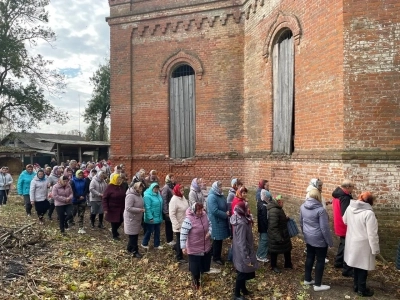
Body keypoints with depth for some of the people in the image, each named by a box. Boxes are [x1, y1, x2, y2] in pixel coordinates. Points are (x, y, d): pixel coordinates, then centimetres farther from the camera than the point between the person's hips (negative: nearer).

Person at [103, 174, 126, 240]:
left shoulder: (120, 187, 6)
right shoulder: (109, 187, -13)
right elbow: (104, 198, -13)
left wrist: (124, 207, 13)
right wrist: (105, 209, -19)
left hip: (120, 208, 6)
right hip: (113, 208, -6)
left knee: (120, 220, 11)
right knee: (114, 222, 4)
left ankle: (114, 230, 38)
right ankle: (114, 235, 22)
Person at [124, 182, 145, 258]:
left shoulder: (139, 195, 7)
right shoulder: (130, 196, -22)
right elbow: (128, 208, -27)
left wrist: (143, 209, 3)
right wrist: (140, 210, -27)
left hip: (137, 218, 9)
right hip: (131, 218, -9)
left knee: (135, 235, 16)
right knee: (133, 235, -2)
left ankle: (129, 248, 31)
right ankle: (134, 252, 8)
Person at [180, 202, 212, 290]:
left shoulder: (204, 215, -8)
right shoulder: (189, 220, -27)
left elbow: (209, 224, 9)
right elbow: (183, 234, -24)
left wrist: (209, 232, -9)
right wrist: (183, 247, -25)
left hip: (206, 246, 6)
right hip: (194, 249, -6)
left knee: (204, 263, 23)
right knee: (195, 267, 10)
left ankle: (200, 275, 51)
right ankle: (195, 280, 37)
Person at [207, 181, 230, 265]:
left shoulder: (221, 196, 7)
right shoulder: (212, 197, -22)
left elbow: (225, 206, 18)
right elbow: (215, 211, -28)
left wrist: (228, 212, -3)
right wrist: (225, 214, -19)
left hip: (222, 221, 9)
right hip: (216, 222, -9)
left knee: (220, 239, 18)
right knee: (217, 240, 2)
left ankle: (218, 256, 33)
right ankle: (216, 257, 18)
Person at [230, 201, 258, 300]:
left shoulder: (241, 218, -3)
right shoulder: (241, 223, -32)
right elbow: (241, 243, -29)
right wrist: (246, 258, -25)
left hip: (241, 251, 9)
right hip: (242, 252, -9)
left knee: (243, 272, 26)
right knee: (242, 273, 9)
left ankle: (243, 289, 46)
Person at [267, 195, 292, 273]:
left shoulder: (278, 209, 4)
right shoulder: (274, 211, -29)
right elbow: (273, 227, -31)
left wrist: (286, 218, 3)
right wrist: (278, 238, -28)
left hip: (283, 234, 10)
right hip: (276, 235, -10)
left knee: (287, 248, 20)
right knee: (275, 251, 10)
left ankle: (288, 264, 39)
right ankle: (273, 266, 29)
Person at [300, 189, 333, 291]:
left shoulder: (303, 206, -2)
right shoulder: (320, 210, -23)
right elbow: (324, 228, -20)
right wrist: (330, 241, -9)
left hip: (308, 238, 7)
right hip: (319, 239, -7)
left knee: (310, 257, 19)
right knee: (320, 260, 7)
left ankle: (307, 279, 31)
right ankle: (317, 285, 16)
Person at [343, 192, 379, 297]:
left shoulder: (350, 207, -8)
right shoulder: (369, 213, -26)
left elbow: (345, 221, 11)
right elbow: (372, 234, -21)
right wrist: (375, 249, -11)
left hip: (352, 241, 6)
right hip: (363, 244, -6)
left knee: (357, 264, 23)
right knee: (363, 267, 11)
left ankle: (356, 285, 37)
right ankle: (362, 290, 26)